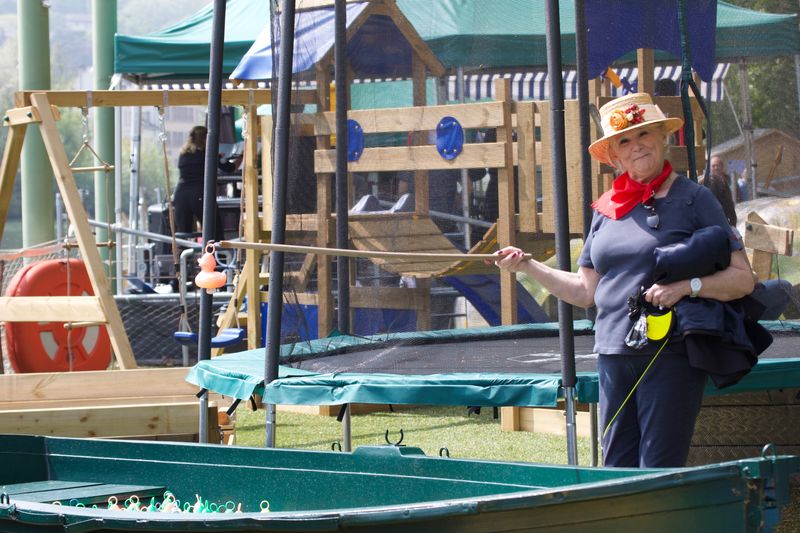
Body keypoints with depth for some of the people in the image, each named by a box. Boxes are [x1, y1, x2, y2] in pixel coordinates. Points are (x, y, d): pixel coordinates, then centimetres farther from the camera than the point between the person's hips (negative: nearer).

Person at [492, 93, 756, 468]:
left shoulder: (692, 198, -1)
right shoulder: (608, 209, 14)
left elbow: (743, 279, -3)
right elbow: (586, 291, 18)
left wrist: (686, 286, -17)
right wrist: (527, 266, 10)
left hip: (670, 354, -5)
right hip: (613, 356, 5)